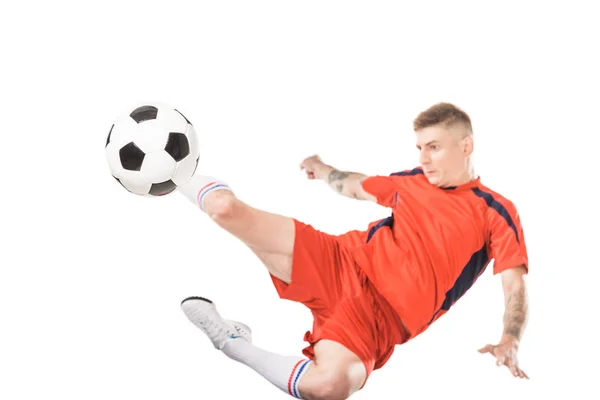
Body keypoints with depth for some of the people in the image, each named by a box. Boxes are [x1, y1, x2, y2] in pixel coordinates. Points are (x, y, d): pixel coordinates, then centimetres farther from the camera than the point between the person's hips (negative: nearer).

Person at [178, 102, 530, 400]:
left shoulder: (497, 212, 2)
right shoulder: (413, 181, 17)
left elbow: (515, 284, -6)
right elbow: (356, 187, 37)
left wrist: (509, 343, -23)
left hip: (381, 315, -4)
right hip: (338, 263, 4)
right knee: (227, 206, -15)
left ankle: (233, 343, -14)